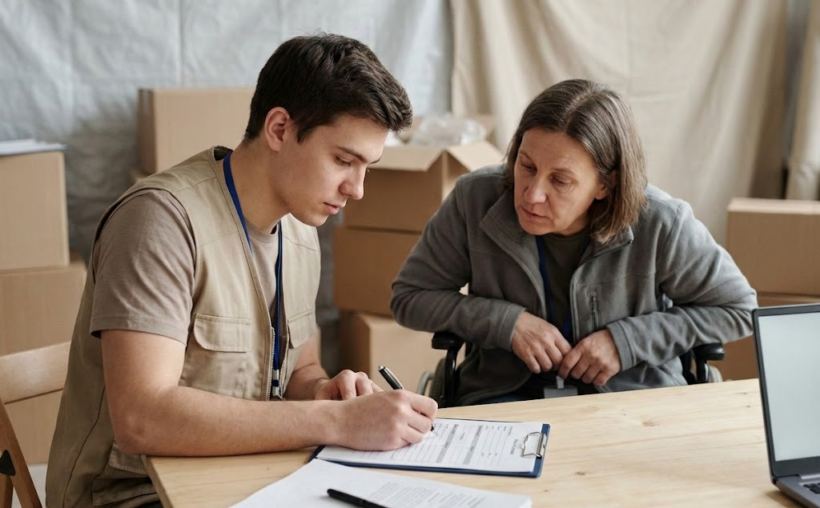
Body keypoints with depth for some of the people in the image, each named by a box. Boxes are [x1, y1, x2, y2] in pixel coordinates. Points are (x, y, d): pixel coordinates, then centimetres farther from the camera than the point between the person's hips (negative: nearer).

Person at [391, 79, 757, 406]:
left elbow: (738, 309, -1)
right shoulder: (475, 200, -13)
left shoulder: (659, 225, -16)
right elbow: (409, 298, -1)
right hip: (506, 394, 0)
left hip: (631, 398, 1)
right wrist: (507, 323, -15)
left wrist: (627, 339, -12)